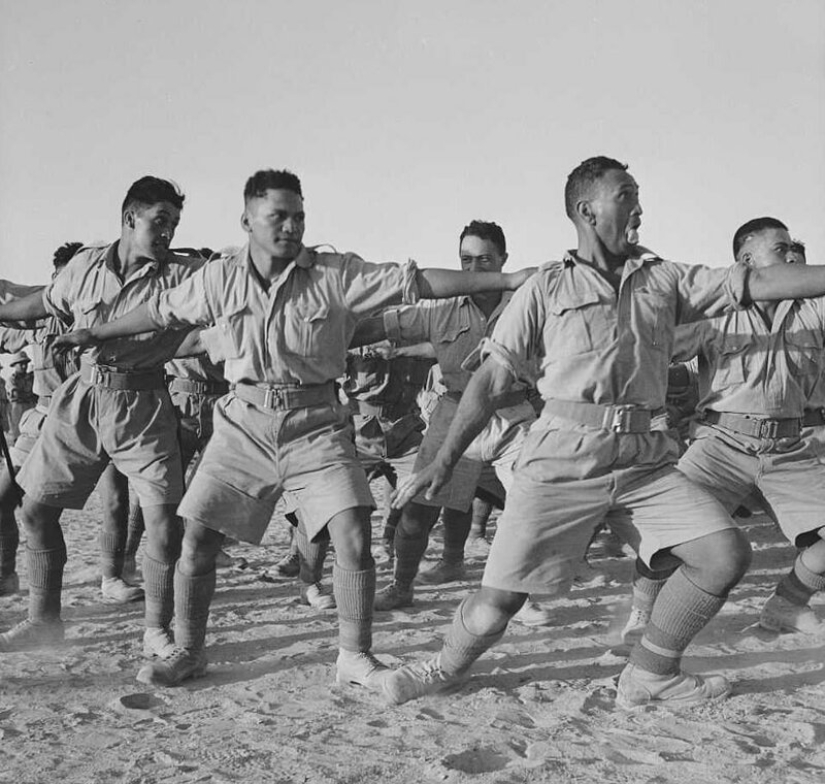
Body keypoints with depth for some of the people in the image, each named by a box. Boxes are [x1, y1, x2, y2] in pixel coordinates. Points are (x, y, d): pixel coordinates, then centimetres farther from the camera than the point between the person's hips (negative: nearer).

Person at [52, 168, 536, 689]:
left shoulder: (336, 275, -6)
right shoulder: (220, 279, 2)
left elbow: (418, 282, -11)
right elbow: (161, 312, 17)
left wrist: (507, 280, -16)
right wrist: (94, 335, 28)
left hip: (316, 426, -1)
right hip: (244, 425, 2)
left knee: (354, 538, -11)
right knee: (198, 541, 1)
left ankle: (355, 656, 10)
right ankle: (188, 652, 23)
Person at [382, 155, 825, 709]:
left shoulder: (665, 280, 13)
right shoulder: (548, 288, 5)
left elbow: (757, 284, 4)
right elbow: (492, 379, 3)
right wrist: (444, 462, -1)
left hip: (647, 461, 4)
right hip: (564, 461, -3)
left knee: (727, 553, -10)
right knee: (501, 598, -6)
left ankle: (650, 675, 11)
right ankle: (449, 667, 27)